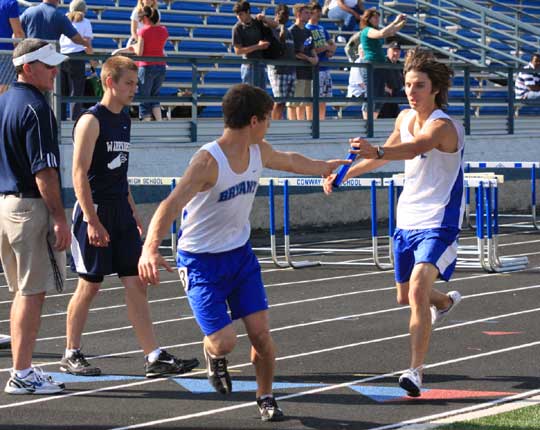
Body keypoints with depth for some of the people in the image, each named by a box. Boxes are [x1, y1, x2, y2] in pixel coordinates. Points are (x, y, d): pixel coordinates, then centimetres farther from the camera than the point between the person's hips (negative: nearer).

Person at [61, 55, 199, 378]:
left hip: (121, 215, 7)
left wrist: (133, 213, 20)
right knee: (89, 286, 1)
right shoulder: (92, 121, -11)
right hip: (95, 213, -7)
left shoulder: (124, 120, 14)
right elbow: (80, 173, -16)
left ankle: (155, 357, -1)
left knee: (137, 284, 2)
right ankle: (72, 355, 15)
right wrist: (93, 221, -21)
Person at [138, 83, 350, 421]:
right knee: (224, 341, -14)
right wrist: (150, 248, -53)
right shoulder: (208, 161, -27)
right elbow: (171, 205, -38)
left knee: (261, 332, -1)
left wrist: (327, 167, 39)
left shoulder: (259, 151, -2)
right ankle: (214, 354, 24)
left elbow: (291, 161, 23)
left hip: (241, 253, 6)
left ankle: (266, 397, 22)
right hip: (202, 261, -6)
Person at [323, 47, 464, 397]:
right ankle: (445, 302, 54)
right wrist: (344, 174, 25)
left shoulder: (442, 126, -21)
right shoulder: (405, 118, 4)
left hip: (438, 225, -8)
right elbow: (387, 155, 23)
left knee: (418, 291, -25)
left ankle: (416, 371, -23)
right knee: (405, 296, 20)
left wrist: (377, 151, -61)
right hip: (408, 220, 8)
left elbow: (415, 148, -44)